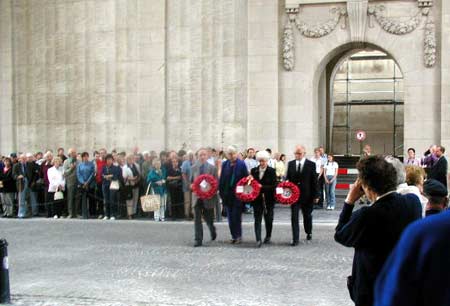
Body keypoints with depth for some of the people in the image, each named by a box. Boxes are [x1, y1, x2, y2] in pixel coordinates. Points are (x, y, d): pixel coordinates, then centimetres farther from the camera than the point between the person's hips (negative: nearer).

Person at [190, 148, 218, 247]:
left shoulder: (212, 168, -2)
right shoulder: (194, 167, 4)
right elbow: (191, 181, 12)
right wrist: (192, 186, -9)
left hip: (208, 197, -1)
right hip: (197, 196, 1)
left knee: (208, 218, 12)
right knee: (197, 219, -4)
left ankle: (213, 231, 43)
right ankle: (198, 240, 0)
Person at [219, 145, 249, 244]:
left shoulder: (241, 164, -4)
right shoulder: (225, 164, 6)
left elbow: (246, 178, -5)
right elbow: (221, 179, 8)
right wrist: (221, 192, 3)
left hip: (238, 194, -4)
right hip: (228, 194, 4)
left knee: (237, 216, -3)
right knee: (230, 217, 8)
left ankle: (238, 236, 7)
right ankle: (233, 235, 18)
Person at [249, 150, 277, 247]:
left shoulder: (272, 171, -4)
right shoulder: (254, 170, 5)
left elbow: (274, 186, -11)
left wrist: (262, 187, -20)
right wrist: (250, 180, -10)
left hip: (268, 199, -2)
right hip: (257, 199, 2)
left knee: (268, 219, 11)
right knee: (257, 219, -5)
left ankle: (268, 236, 33)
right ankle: (258, 240, -8)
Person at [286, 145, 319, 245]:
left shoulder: (311, 164, -4)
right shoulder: (290, 164, 4)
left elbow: (314, 181, -3)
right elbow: (287, 178, 10)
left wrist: (316, 195, -5)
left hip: (307, 195, -1)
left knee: (307, 215, 15)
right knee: (294, 217, -4)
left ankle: (309, 232, 39)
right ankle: (295, 239, -2)